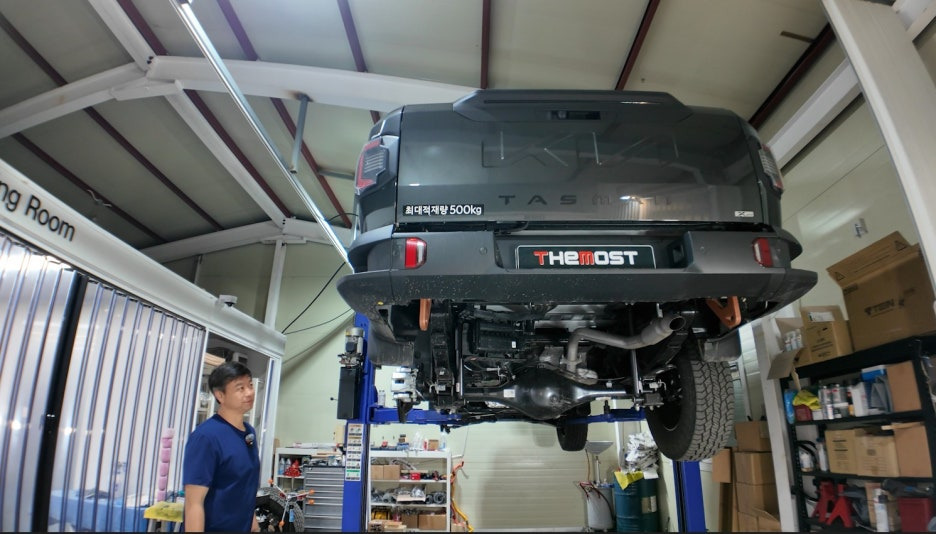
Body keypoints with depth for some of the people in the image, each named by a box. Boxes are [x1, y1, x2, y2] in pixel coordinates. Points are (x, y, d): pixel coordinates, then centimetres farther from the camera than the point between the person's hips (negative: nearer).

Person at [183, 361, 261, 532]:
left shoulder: (249, 432, 1)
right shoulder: (206, 436, -21)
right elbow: (194, 503, -23)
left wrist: (252, 520, 13)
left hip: (242, 526, 7)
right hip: (214, 527, -7)